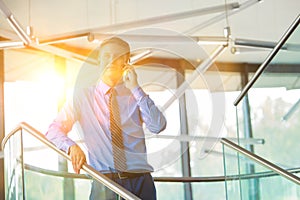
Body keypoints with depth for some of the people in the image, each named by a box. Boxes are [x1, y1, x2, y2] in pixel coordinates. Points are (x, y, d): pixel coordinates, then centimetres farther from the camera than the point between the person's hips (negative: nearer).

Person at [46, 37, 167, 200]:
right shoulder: (84, 97, 9)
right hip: (105, 180, -1)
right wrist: (72, 147, -14)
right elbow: (53, 131, 5)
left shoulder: (135, 96, 10)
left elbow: (158, 127, -5)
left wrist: (135, 88, -6)